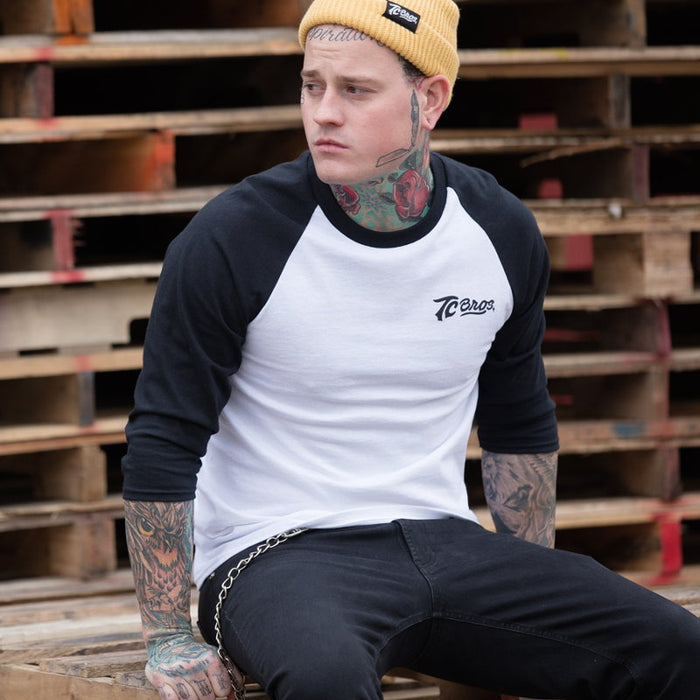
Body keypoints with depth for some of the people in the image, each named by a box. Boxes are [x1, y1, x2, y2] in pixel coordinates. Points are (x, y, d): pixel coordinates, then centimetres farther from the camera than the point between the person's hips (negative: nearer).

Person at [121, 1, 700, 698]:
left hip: (444, 540, 5)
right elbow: (163, 441, -6)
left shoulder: (501, 232, 4)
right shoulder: (230, 238, -10)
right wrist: (169, 642, -9)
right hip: (275, 556, -5)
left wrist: (538, 600, 17)